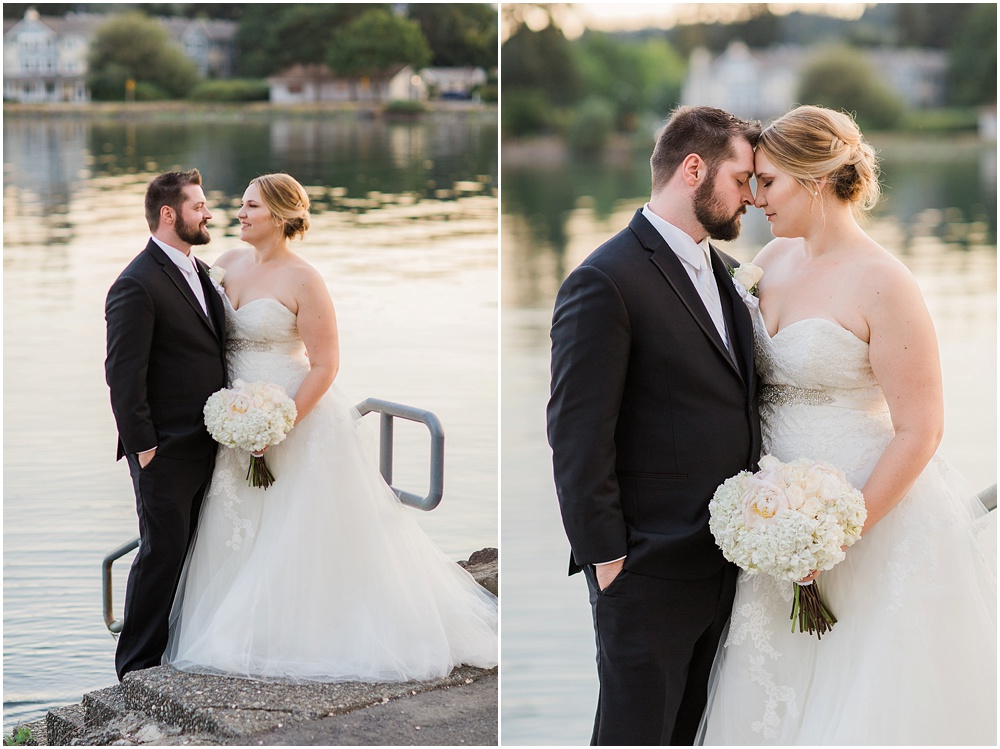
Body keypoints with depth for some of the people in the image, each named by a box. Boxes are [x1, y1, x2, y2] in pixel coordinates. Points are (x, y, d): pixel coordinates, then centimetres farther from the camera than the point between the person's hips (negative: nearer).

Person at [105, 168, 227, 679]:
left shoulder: (201, 273, 14)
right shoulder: (137, 285, -15)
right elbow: (124, 374, -16)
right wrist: (142, 443, -16)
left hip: (207, 442, 8)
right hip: (166, 451, -8)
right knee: (163, 553, -2)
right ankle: (138, 668, 10)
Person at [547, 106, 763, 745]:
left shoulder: (724, 271, 12)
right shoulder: (604, 282, -15)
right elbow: (579, 441, -16)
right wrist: (607, 561, -15)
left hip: (723, 565, 8)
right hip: (649, 573, -8)